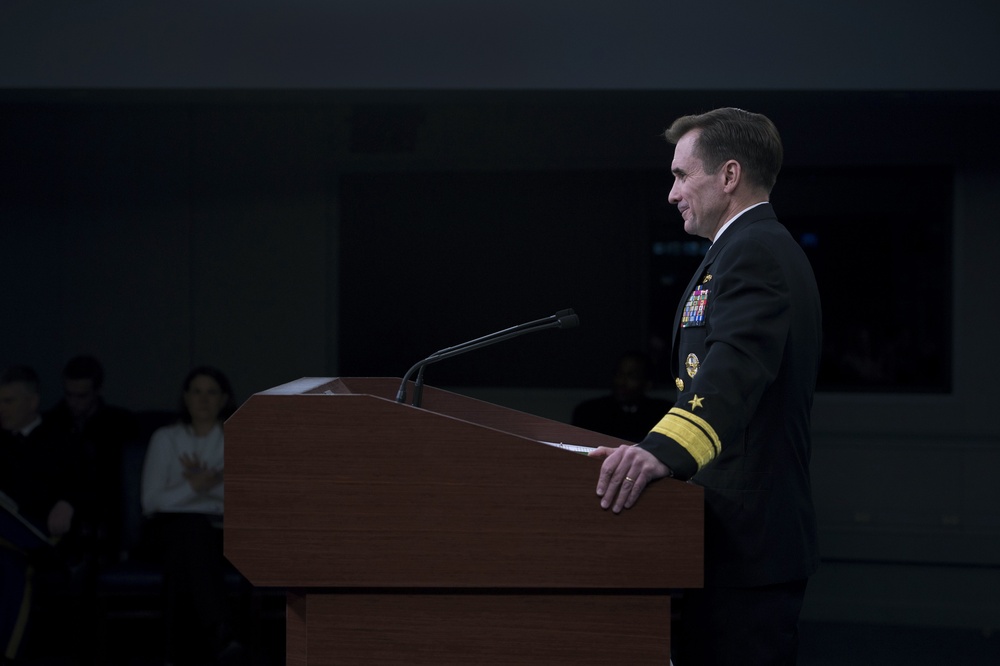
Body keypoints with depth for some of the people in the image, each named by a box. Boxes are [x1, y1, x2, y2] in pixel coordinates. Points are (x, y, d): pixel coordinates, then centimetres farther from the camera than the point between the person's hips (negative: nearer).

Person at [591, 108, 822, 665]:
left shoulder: (754, 251, -15)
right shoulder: (761, 248, 20)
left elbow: (737, 366, -32)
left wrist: (664, 450, -48)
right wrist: (663, 452, 41)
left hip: (746, 539, -11)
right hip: (750, 532, 11)